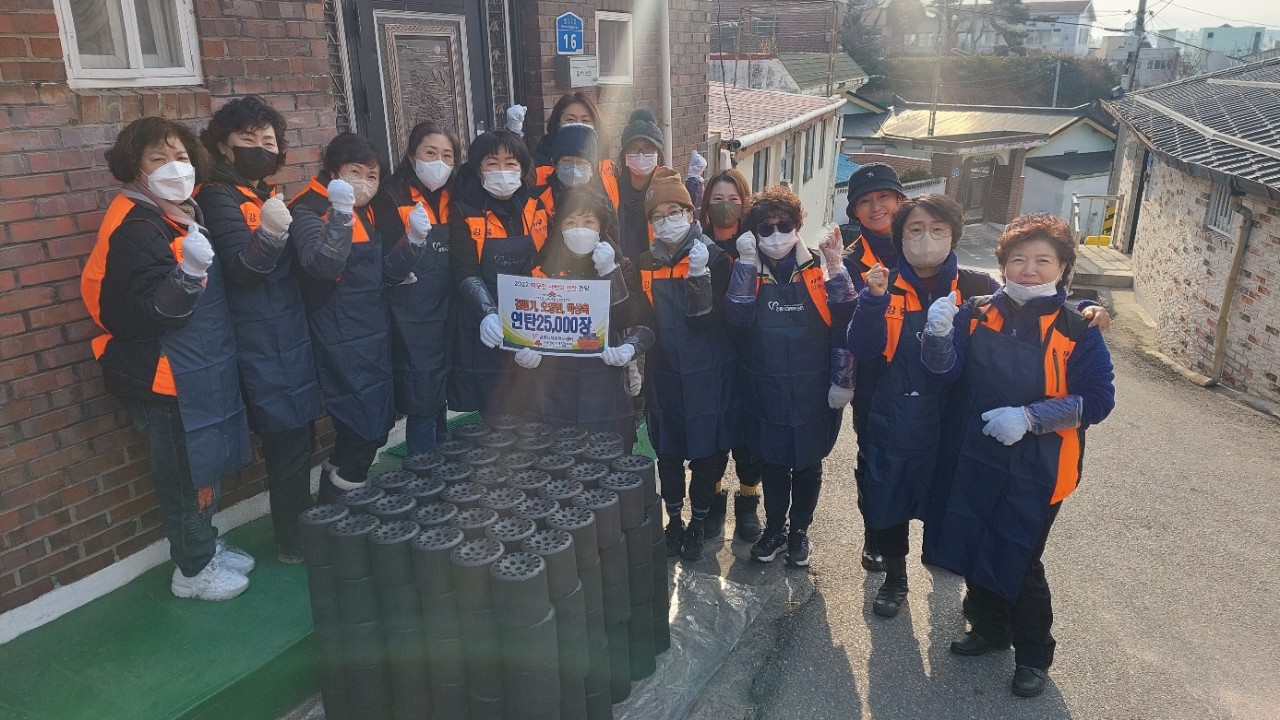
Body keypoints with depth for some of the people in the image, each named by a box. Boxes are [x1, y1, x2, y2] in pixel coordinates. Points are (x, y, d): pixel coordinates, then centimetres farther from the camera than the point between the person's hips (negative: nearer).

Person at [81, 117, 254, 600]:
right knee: (184, 472, 2)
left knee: (204, 462, 18)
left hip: (197, 368, 9)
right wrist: (188, 273, -38)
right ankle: (193, 570, 18)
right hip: (166, 375, -9)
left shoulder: (179, 215, 11)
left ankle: (206, 546, 34)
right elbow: (147, 313, -26)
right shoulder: (135, 227, -18)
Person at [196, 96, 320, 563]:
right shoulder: (218, 198, -9)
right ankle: (294, 544, 13)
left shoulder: (266, 196, 15)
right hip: (263, 348, -8)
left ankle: (301, 532, 28)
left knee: (299, 440, 14)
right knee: (288, 444, -2)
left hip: (291, 339, 8)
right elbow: (240, 271, -24)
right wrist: (269, 234, -37)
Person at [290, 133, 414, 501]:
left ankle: (339, 486, 32)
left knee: (378, 425, 14)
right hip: (341, 342, -8)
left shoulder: (365, 212, 13)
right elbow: (324, 267, -29)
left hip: (374, 335, 9)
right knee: (363, 430, -7)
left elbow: (385, 273, 11)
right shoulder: (308, 211, -11)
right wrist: (340, 215, -39)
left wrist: (413, 243, -5)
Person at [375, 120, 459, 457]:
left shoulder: (453, 198, 8)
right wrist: (413, 238, -30)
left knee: (439, 397, 16)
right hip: (412, 318, -5)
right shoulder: (392, 199, -9)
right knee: (422, 402, -3)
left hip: (447, 313, 6)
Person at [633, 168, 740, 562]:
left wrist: (698, 275, -27)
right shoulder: (646, 264, 5)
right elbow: (643, 321, 5)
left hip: (709, 377, -3)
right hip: (664, 376, 3)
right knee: (668, 452, 11)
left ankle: (699, 523, 28)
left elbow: (706, 320, -17)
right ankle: (674, 520, 32)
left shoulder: (714, 259, -7)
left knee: (707, 452, 7)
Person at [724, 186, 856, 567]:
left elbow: (843, 324, -8)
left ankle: (799, 529, 34)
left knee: (808, 464, 14)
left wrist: (842, 380, -16)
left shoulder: (819, 267, -3)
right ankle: (774, 528, 35)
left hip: (812, 390, -1)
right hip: (766, 389, 1)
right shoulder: (748, 271, 0)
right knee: (773, 462, 14)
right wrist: (746, 262, -19)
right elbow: (738, 316, -18)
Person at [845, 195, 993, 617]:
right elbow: (863, 351, -11)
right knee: (887, 498, 11)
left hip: (949, 420, 0)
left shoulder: (976, 289, -2)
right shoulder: (884, 286, -2)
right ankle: (894, 576, 33)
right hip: (889, 421, 0)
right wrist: (873, 300, -24)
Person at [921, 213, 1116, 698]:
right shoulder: (977, 315, -2)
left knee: (1019, 560, 5)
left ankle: (1034, 654, 30)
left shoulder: (1077, 330, -9)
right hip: (972, 460, 4)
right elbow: (947, 371, -9)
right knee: (975, 548, 17)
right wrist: (940, 333, -29)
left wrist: (1030, 417, -22)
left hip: (1035, 470, -3)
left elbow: (1098, 400, -11)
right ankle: (988, 627, 42)